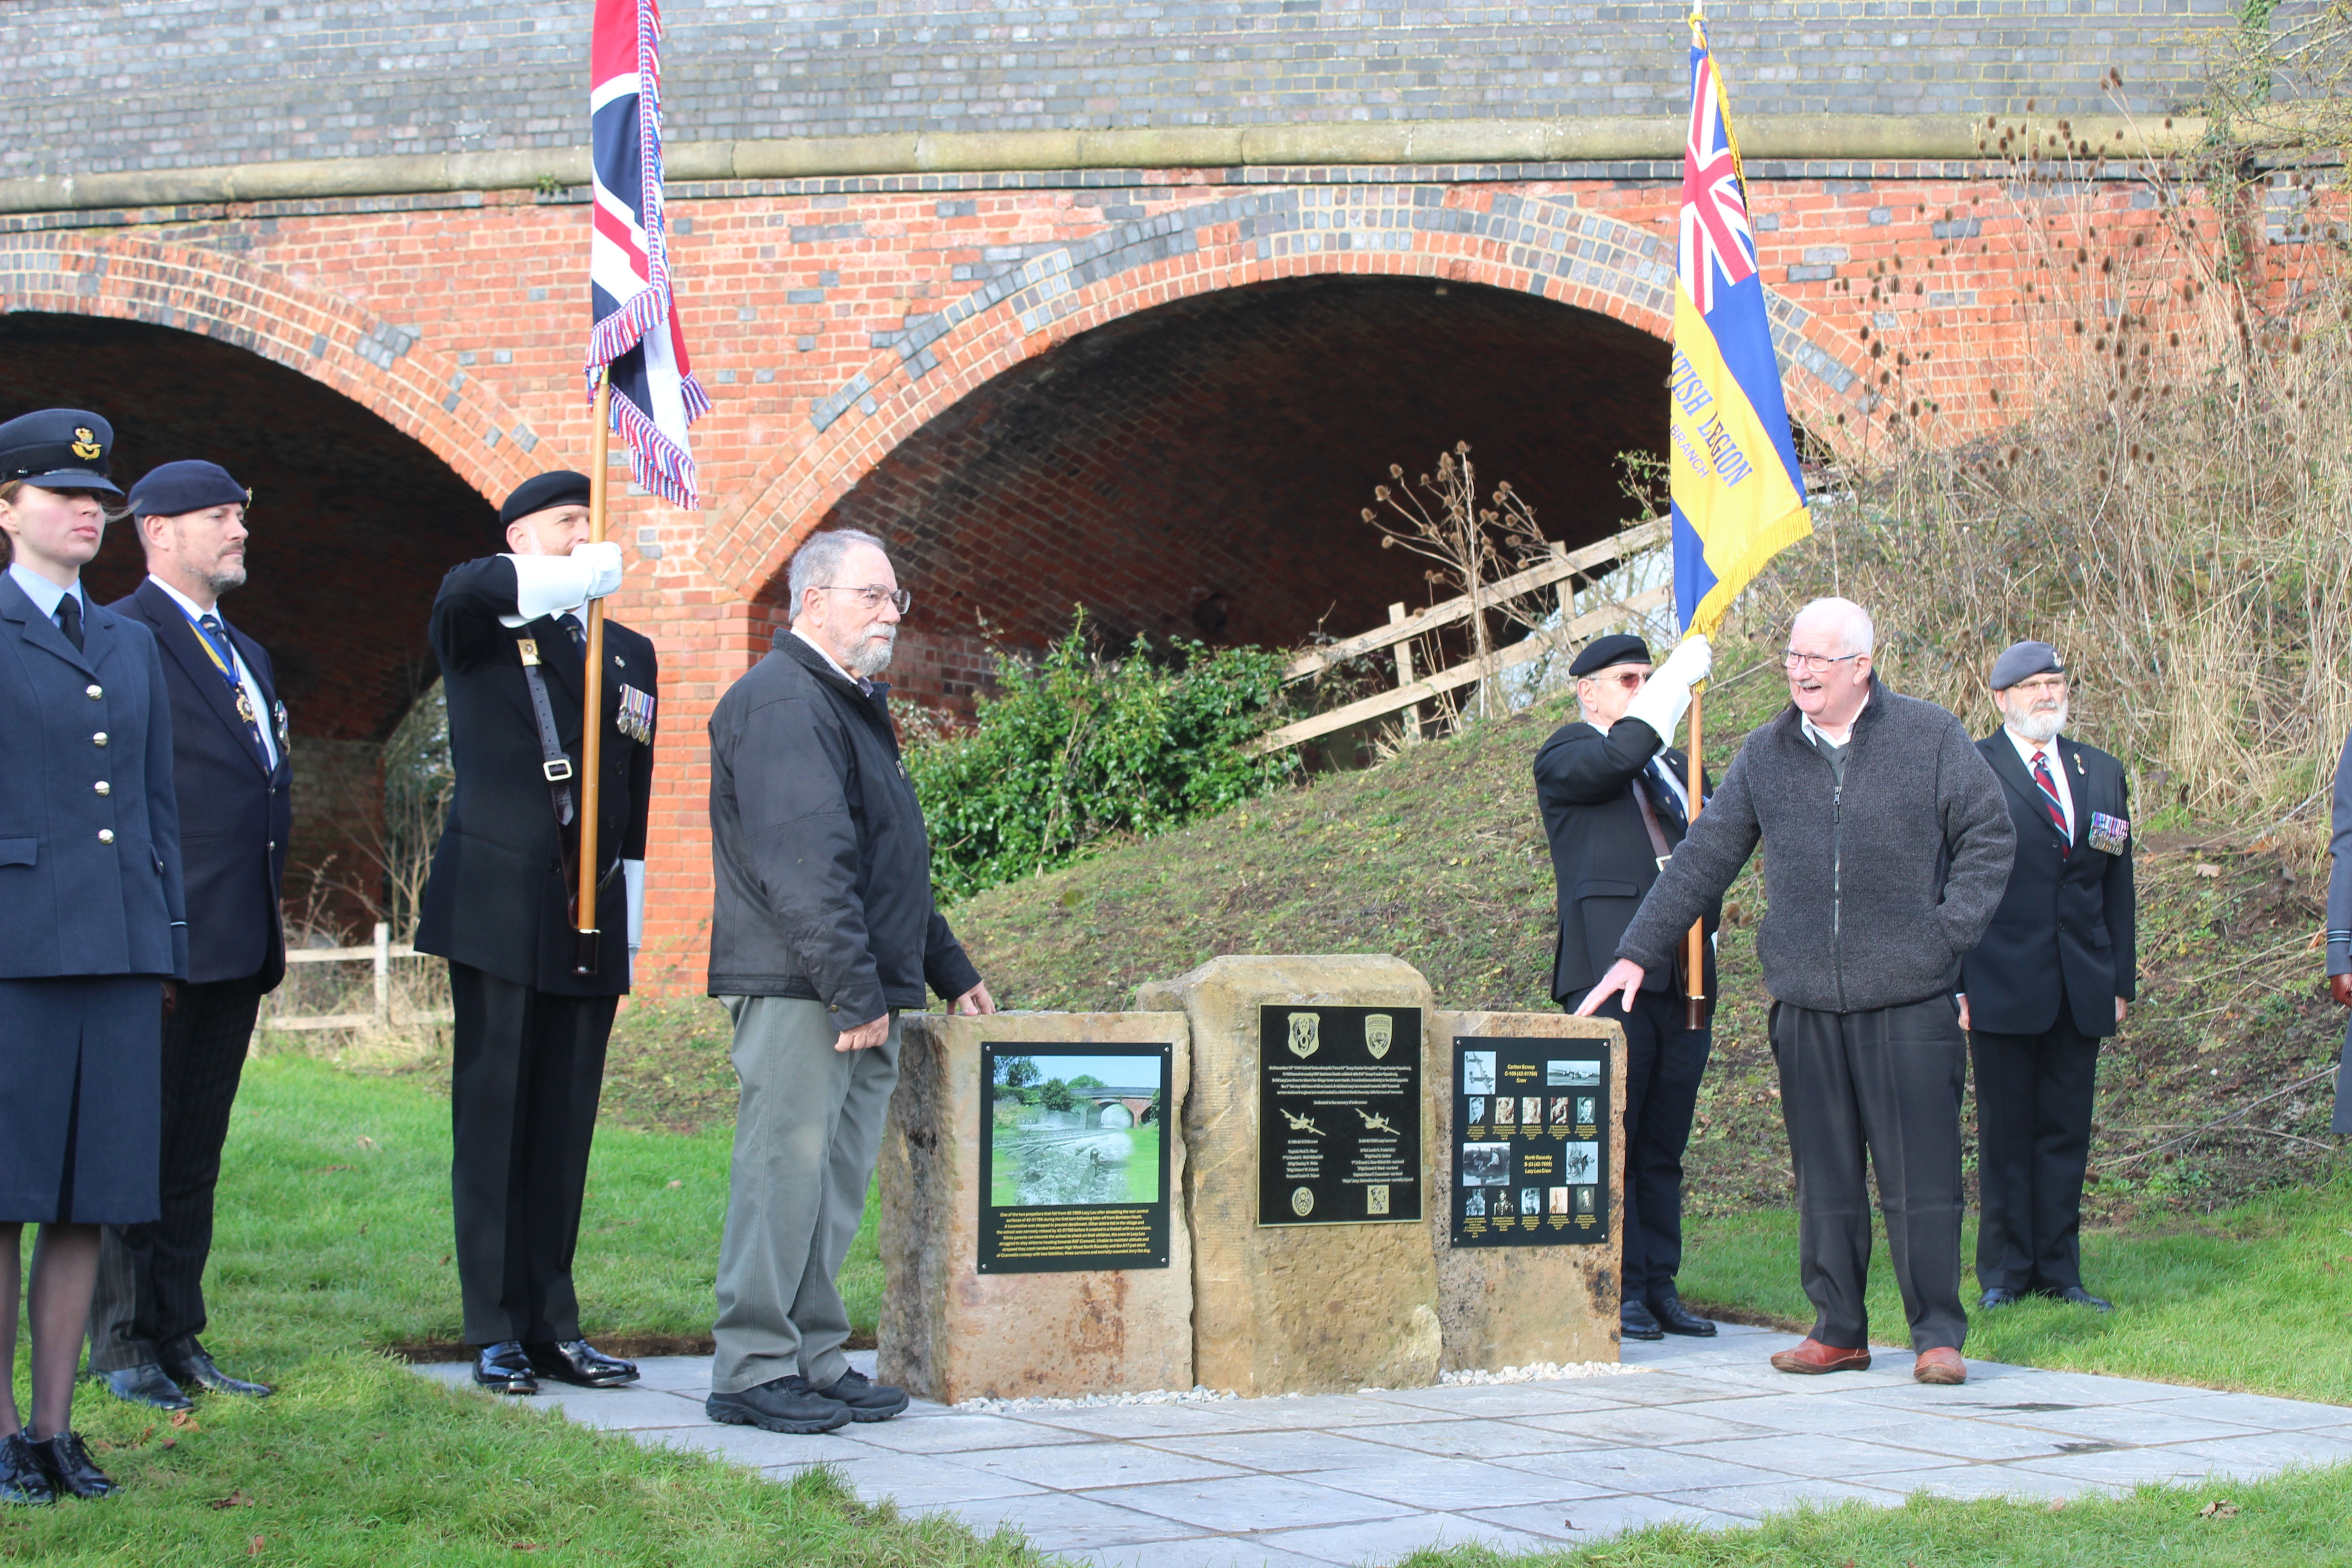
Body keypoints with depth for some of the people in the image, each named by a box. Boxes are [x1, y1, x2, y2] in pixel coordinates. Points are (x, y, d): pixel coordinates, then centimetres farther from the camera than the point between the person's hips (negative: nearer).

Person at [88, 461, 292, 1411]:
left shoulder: (247, 655, 21)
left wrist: (270, 925, 16)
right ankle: (124, 1349, 6)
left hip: (238, 945, 9)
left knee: (196, 1153, 12)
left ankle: (178, 1340, 18)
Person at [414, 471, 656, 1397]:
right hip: (501, 910, -4)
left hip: (592, 914, 5)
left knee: (566, 1129, 7)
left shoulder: (630, 654, 18)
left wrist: (631, 916, 14)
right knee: (493, 1123, -2)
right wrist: (579, 578, -26)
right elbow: (467, 593, -25)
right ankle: (496, 1335, 4)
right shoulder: (481, 627, 3)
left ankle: (554, 1329, 12)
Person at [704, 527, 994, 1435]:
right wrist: (854, 990, -22)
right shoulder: (782, 703, -12)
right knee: (786, 1171, -7)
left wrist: (949, 971, 25)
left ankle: (813, 1361, 16)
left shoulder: (854, 705, 22)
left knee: (836, 1184, 10)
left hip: (863, 995, 10)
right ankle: (751, 1370, -2)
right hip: (800, 989, -10)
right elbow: (804, 864, -20)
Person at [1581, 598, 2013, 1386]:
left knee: (1921, 1173, -3)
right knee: (1823, 1177, 6)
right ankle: (1838, 1330, 15)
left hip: (1909, 997, -3)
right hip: (1806, 1000, 3)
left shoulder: (1931, 737, 2)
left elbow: (1989, 837, 6)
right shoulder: (1764, 754, 10)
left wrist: (1948, 932, -4)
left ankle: (1938, 1335, 5)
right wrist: (1637, 952, 9)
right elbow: (1701, 861, 13)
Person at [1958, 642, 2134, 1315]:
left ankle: (2058, 1272, 14)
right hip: (2003, 983, -4)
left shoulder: (2102, 773, 14)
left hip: (2083, 987, 4)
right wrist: (1953, 982, -8)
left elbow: (2117, 885, 16)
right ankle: (2004, 1274, 10)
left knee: (2066, 1131, 8)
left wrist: (2121, 980, 11)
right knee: (2006, 1133, 2)